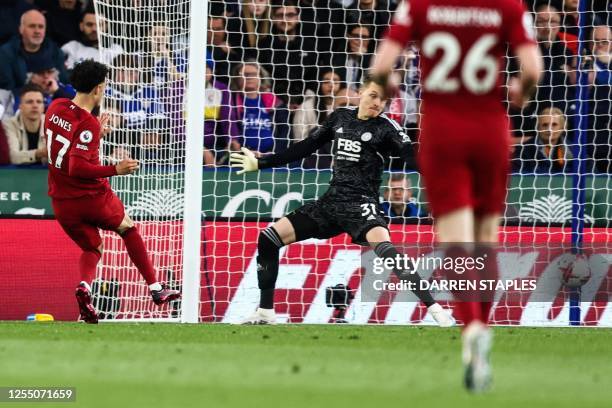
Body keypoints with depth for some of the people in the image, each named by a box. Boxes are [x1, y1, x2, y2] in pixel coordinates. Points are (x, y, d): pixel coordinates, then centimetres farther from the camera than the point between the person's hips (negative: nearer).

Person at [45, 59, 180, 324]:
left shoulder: (55, 108, 1)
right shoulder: (88, 124, -21)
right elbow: (77, 167, -28)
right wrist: (115, 170, -23)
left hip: (61, 201, 6)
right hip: (93, 196, -6)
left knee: (92, 248, 20)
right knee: (128, 229, 21)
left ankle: (84, 285, -13)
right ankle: (155, 289, 25)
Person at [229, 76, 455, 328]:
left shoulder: (385, 128, -2)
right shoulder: (340, 117, 11)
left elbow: (413, 155, -14)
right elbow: (305, 147, 19)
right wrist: (260, 163, 23)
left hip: (361, 203, -6)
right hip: (331, 201, 6)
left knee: (384, 248, -35)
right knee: (268, 238, -1)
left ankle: (435, 310, -32)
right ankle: (265, 314, 11)